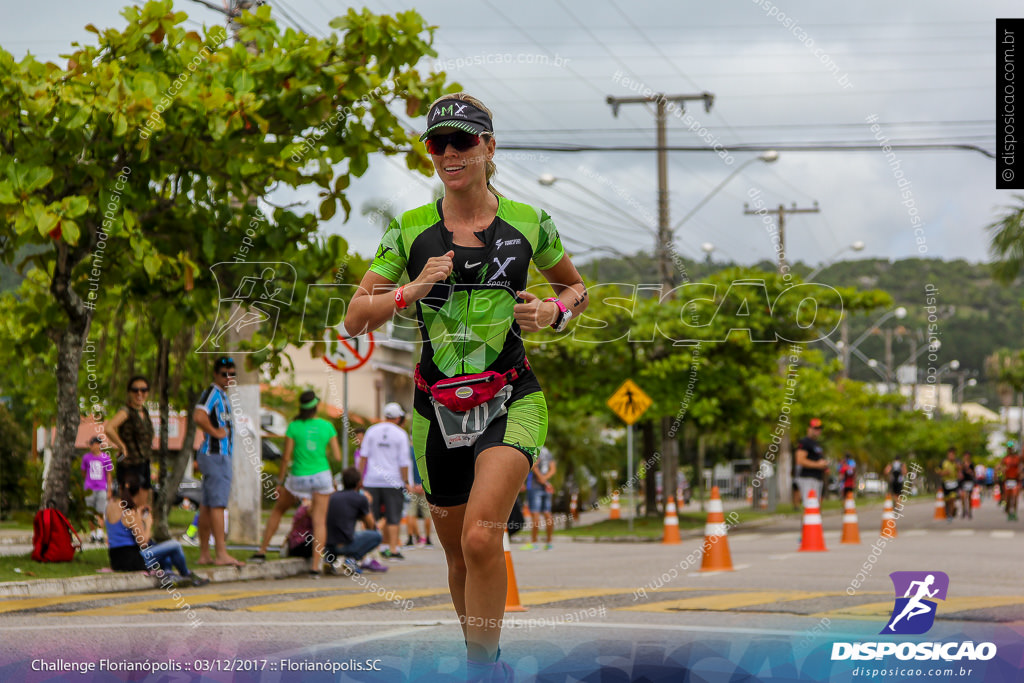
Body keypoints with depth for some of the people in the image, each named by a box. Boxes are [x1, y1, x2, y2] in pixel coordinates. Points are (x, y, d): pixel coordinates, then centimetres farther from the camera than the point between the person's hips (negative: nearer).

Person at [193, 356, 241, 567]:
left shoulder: (222, 395, 19)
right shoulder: (212, 392, -12)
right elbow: (199, 416, -29)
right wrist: (215, 432, -17)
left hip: (221, 454, 10)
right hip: (216, 454, -10)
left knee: (207, 505, 10)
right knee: (217, 504, -12)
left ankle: (204, 555, 12)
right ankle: (221, 554, -14)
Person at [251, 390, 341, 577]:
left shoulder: (294, 427, -6)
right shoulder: (327, 426, -3)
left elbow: (286, 458, -6)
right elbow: (338, 457, -3)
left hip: (298, 478, 0)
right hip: (321, 476, 0)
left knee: (278, 510, 22)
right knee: (319, 521, 1)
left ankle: (262, 551, 24)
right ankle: (315, 566, -8)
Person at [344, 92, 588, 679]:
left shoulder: (529, 223, 1)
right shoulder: (410, 229, 2)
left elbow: (576, 287, 18)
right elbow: (355, 319, 1)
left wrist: (554, 311, -4)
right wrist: (411, 291, -16)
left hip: (511, 400, -2)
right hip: (438, 407, 2)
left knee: (481, 538, -24)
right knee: (459, 557, 11)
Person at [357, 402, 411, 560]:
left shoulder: (372, 430, 6)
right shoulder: (400, 434, -2)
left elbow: (363, 457, 5)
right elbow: (404, 461, -4)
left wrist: (360, 476, 10)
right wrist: (406, 481, 2)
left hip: (372, 480, 2)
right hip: (393, 481, -2)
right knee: (393, 517, 1)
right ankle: (393, 549, -3)